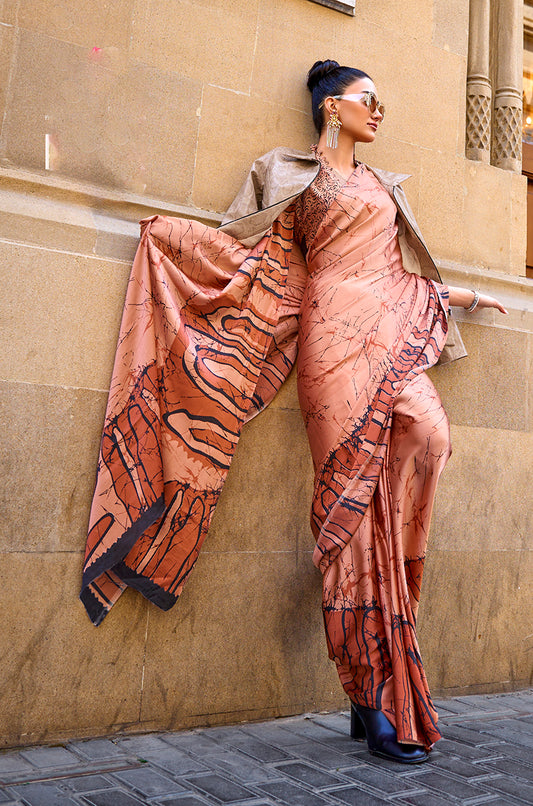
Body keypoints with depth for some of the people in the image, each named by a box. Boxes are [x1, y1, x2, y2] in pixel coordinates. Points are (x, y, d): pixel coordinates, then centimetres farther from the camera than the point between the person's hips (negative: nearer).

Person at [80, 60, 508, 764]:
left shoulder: (386, 187, 30)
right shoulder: (292, 176, 16)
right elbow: (264, 264, 10)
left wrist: (467, 296, 36)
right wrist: (169, 232, 5)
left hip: (395, 336, 5)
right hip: (336, 336, -4)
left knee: (428, 435, -26)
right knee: (357, 495, -13)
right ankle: (382, 704, -9)